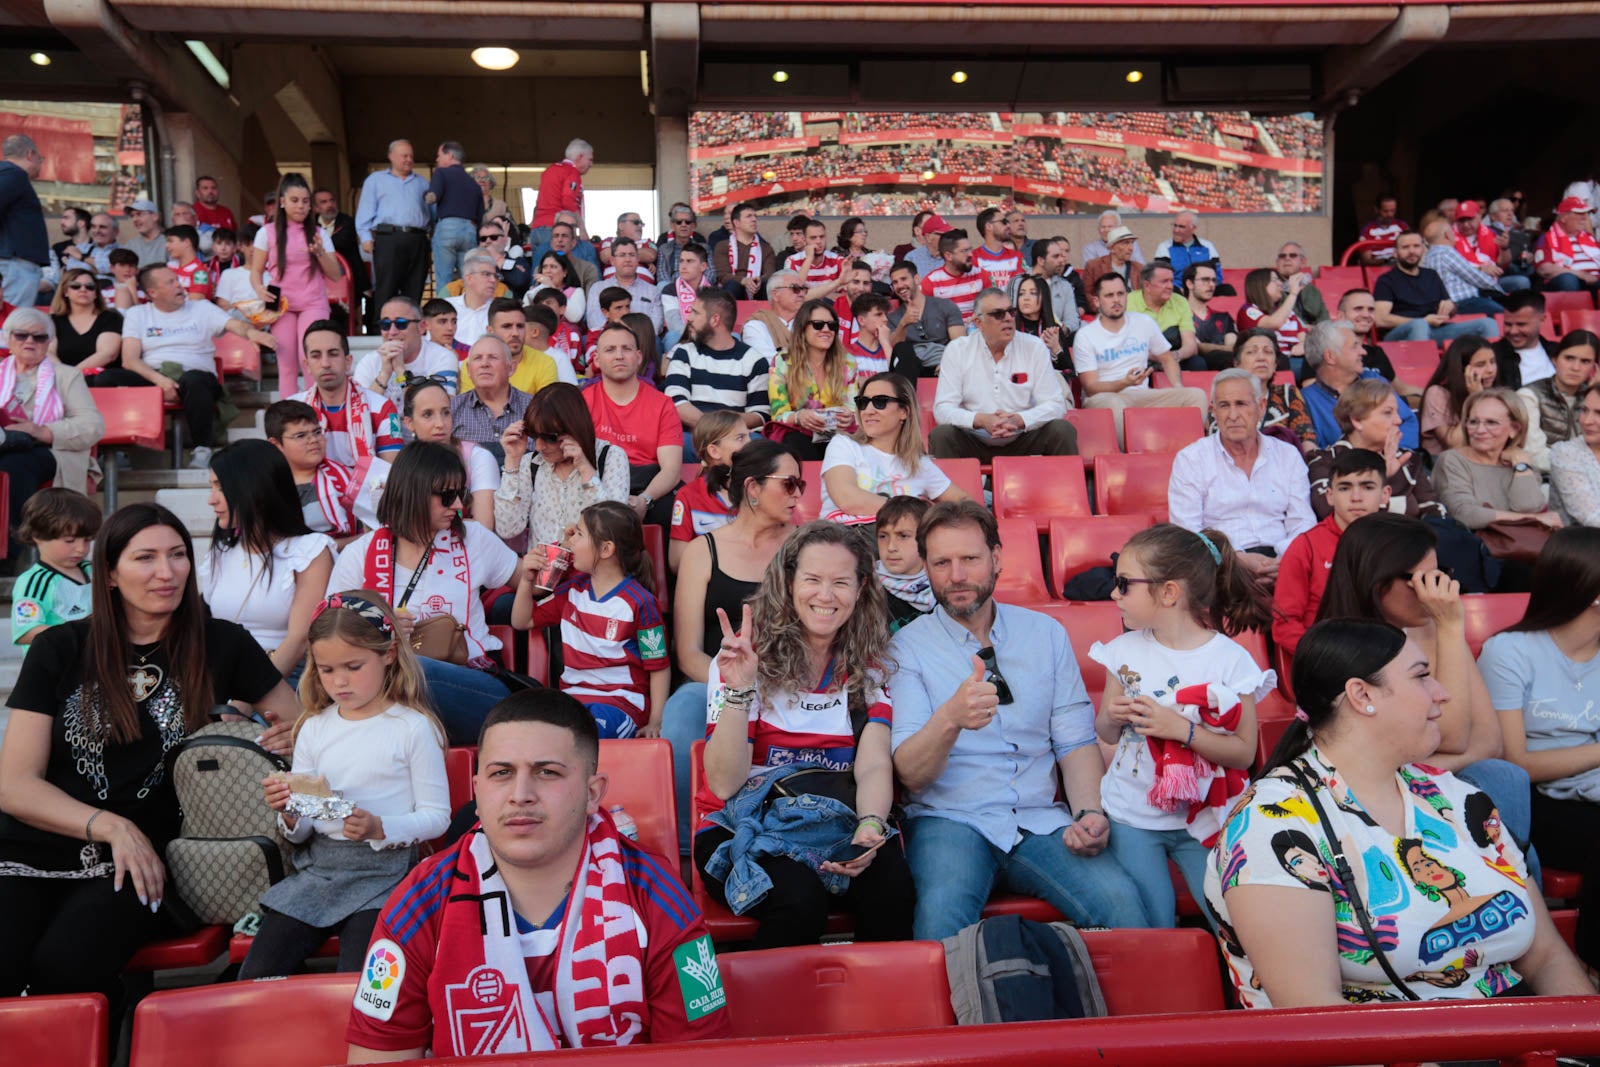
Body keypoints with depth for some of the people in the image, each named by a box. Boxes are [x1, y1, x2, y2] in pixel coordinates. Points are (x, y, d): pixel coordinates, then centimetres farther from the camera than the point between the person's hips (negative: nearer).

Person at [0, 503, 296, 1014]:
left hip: (139, 862, -1)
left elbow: (300, 725, 17)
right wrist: (111, 826, -13)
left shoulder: (222, 645, 6)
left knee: (68, 962, -28)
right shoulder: (59, 650, 7)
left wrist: (291, 737, -8)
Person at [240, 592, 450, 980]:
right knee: (254, 976, -6)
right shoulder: (314, 728, 11)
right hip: (316, 866, 5)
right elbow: (300, 832, 12)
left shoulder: (412, 727, -4)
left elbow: (437, 816, -6)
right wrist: (290, 815, -11)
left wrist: (380, 828, -21)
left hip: (382, 869, -5)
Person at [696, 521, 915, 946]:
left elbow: (874, 765, -6)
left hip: (836, 827, 2)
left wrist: (870, 826, -28)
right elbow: (724, 785, -10)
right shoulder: (746, 655, -4)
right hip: (741, 830, -2)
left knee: (892, 889, -28)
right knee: (800, 898, -32)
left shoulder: (871, 666, 6)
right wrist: (739, 690, -24)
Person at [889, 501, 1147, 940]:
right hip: (948, 820, -3)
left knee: (1120, 900, -24)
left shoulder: (1045, 632, 13)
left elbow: (1076, 742, 12)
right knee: (941, 913, -34)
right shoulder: (908, 646, 1)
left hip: (1039, 821, 3)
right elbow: (909, 773, -9)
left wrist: (1088, 813, -9)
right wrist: (950, 719, -30)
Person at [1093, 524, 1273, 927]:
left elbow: (1244, 753, -10)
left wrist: (1182, 729, -24)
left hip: (1201, 818, -2)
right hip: (1130, 818, 2)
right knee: (1152, 926, -9)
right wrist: (1112, 716, -14)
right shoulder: (1125, 651, 0)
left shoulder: (1231, 660, -10)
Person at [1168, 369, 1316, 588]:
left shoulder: (1288, 455, 17)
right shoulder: (1190, 459, 7)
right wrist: (1239, 559, -17)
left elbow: (1303, 524, 11)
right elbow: (1186, 534, -3)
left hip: (1278, 560, 2)